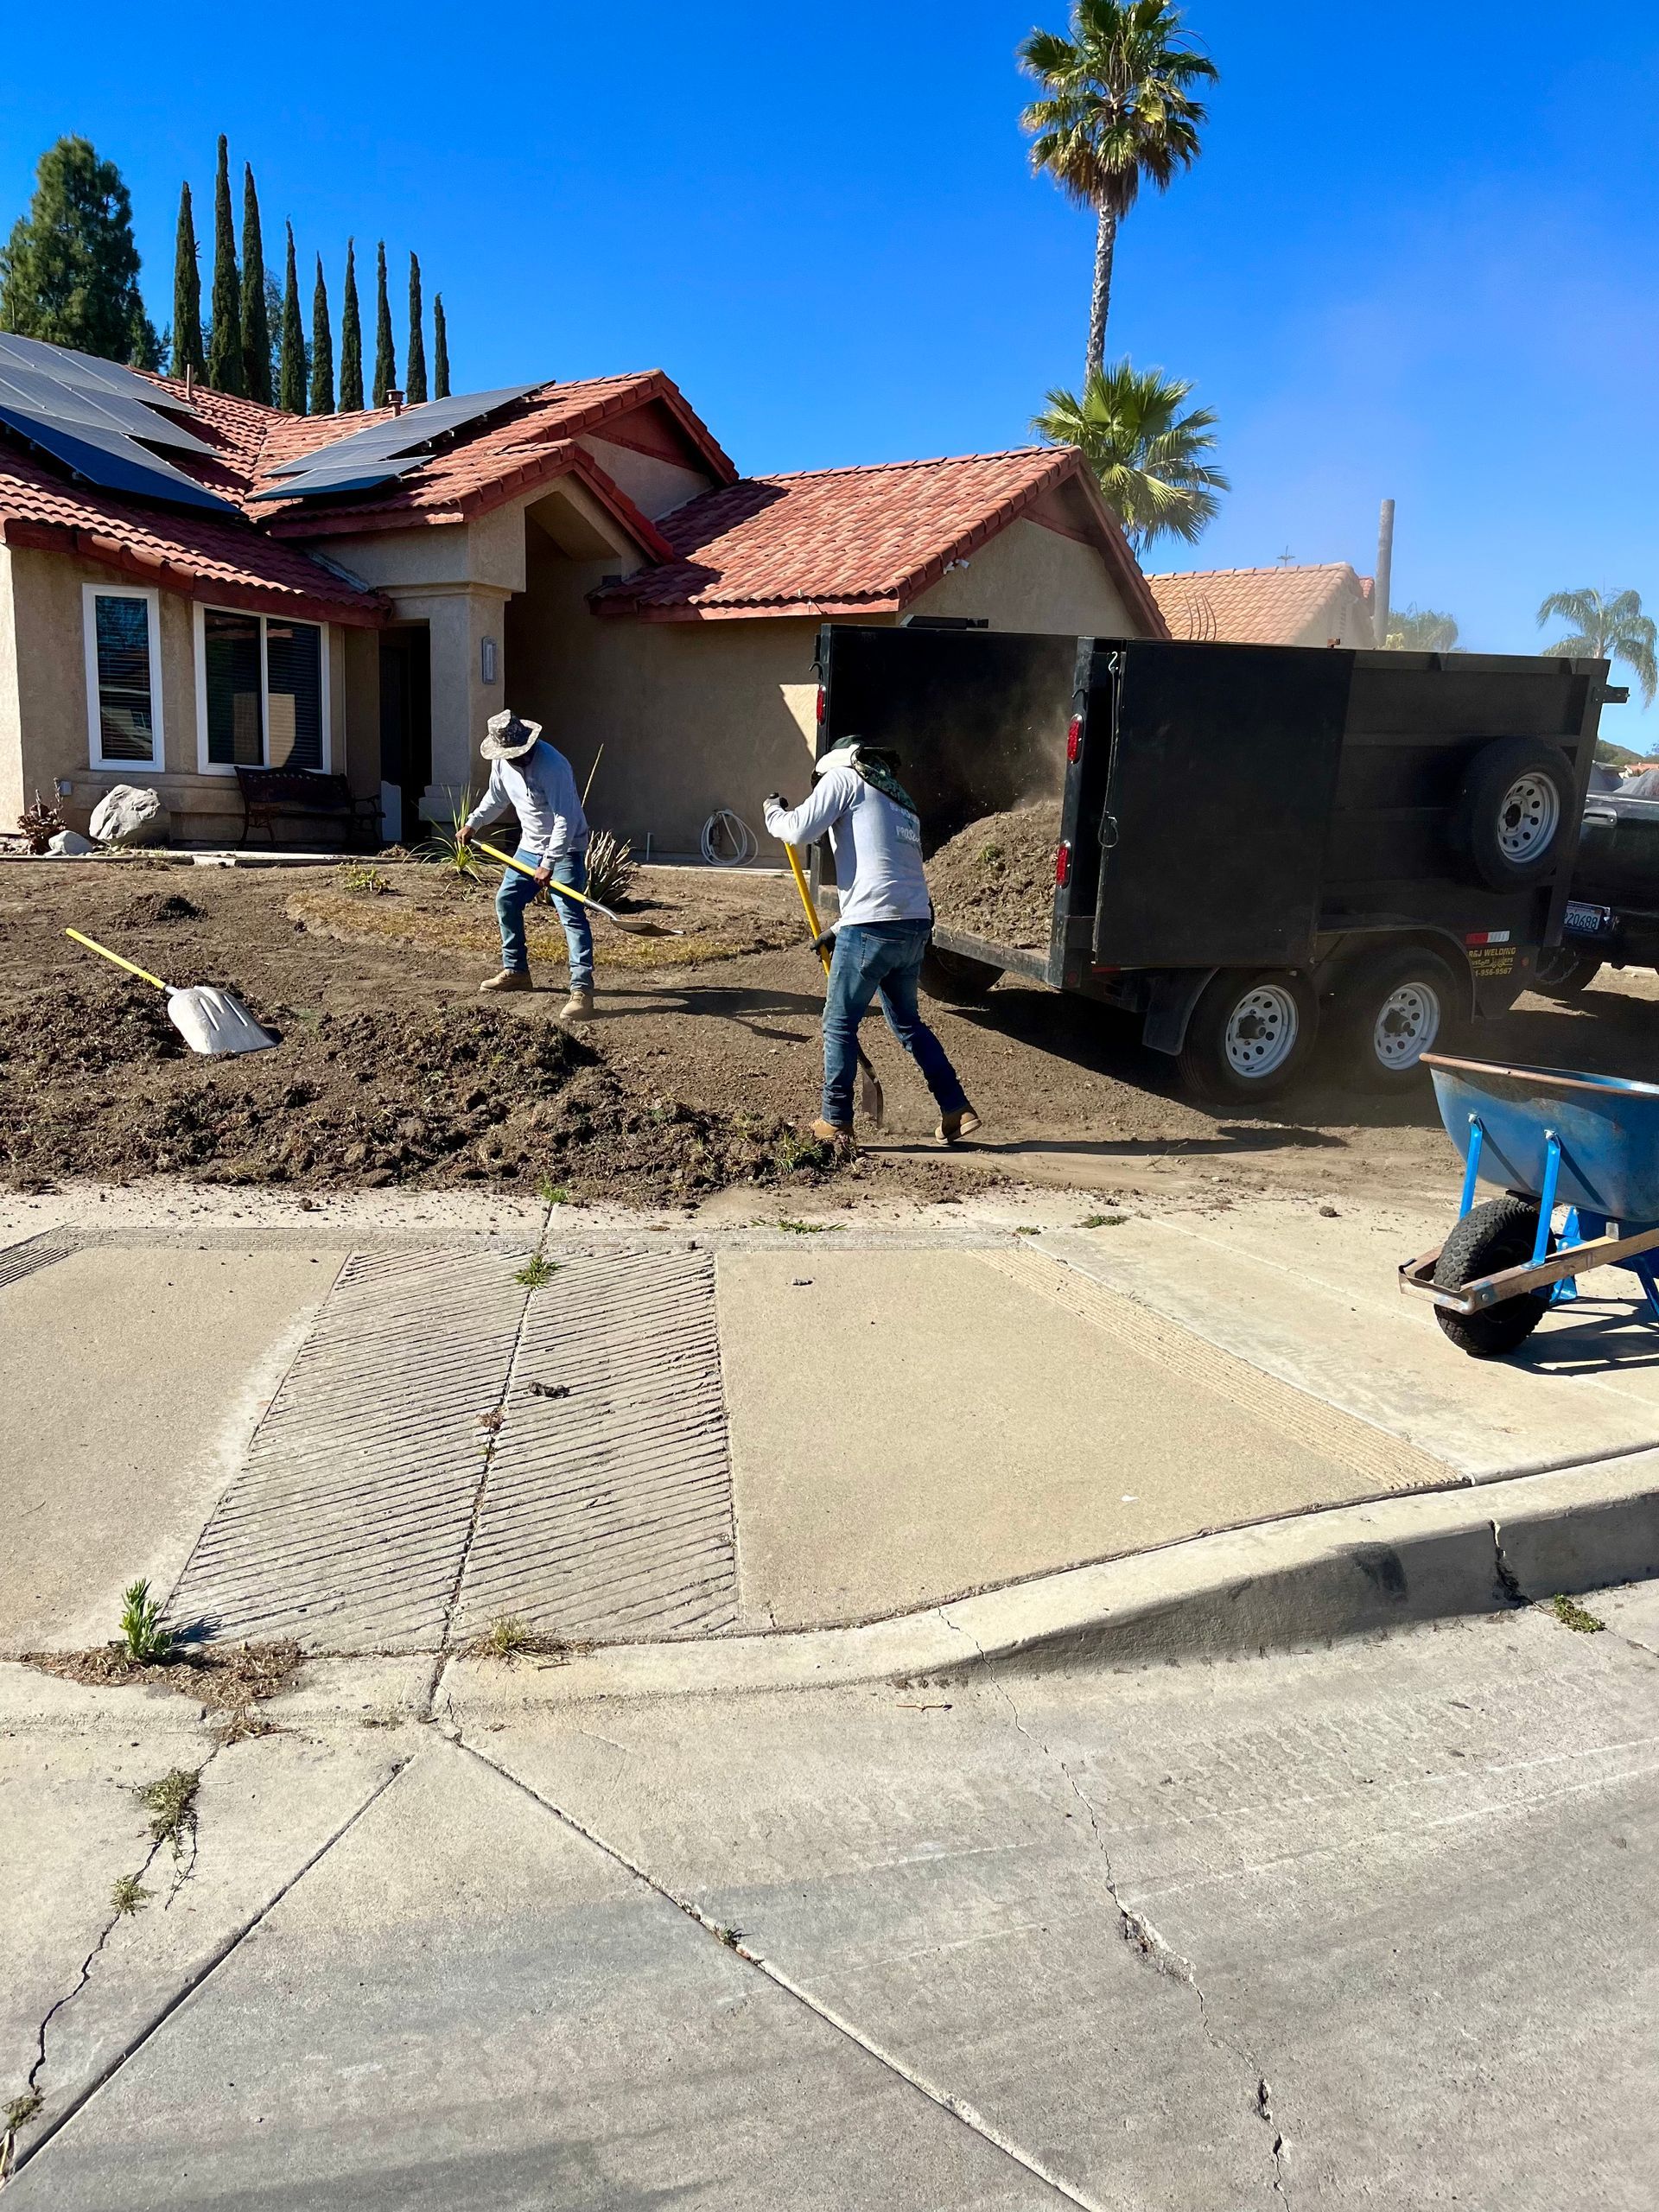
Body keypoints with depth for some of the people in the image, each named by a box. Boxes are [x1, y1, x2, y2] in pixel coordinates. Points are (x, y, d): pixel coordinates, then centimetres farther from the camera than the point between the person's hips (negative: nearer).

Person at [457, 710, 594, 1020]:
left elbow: (566, 820, -30)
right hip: (530, 845, 9)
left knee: (571, 915, -17)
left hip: (565, 848, -8)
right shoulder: (501, 762, -2)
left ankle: (582, 990, -21)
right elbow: (496, 797, 20)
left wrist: (549, 863, -32)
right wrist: (472, 823, 16)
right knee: (506, 902, 14)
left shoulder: (552, 765, -27)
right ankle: (516, 971, 28)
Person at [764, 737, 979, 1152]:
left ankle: (837, 1126, 9)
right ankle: (957, 1111, 20)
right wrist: (839, 931, 29)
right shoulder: (900, 800, 28)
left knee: (839, 1024, 4)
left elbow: (800, 830, -6)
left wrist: (774, 812, 16)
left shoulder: (843, 777, 5)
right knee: (907, 1021, 21)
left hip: (872, 926, -8)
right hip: (916, 926, 8)